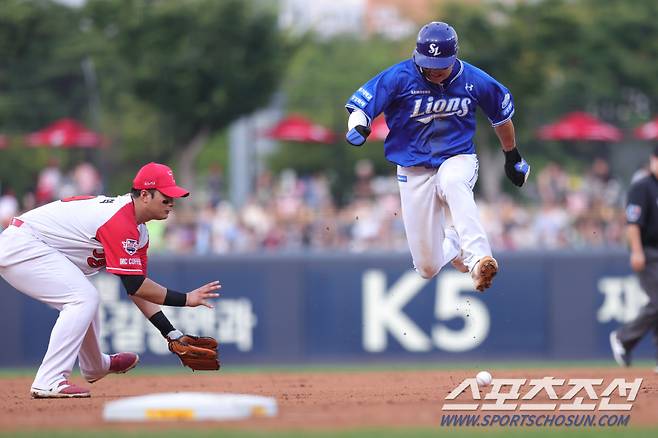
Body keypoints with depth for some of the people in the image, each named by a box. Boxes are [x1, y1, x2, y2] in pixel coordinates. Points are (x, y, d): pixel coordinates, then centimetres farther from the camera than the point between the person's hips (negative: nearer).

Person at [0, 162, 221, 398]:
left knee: (84, 298, 26)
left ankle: (95, 366, 49)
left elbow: (138, 286, 10)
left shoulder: (138, 229, 10)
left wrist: (172, 334, 3)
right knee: (84, 298, -20)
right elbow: (134, 286, -23)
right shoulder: (120, 221, -22)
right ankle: (49, 382, -22)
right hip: (20, 245, -11)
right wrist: (185, 299, -20)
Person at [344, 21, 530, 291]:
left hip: (458, 160, -1)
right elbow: (360, 105, -13)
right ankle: (454, 242, 36)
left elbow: (501, 114, 11)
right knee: (428, 267, -1)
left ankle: (479, 260, -53)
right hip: (414, 169, 1)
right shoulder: (400, 77, -12)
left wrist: (512, 157, 22)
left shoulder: (473, 80, -6)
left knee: (452, 182, -41)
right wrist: (358, 128, -38)